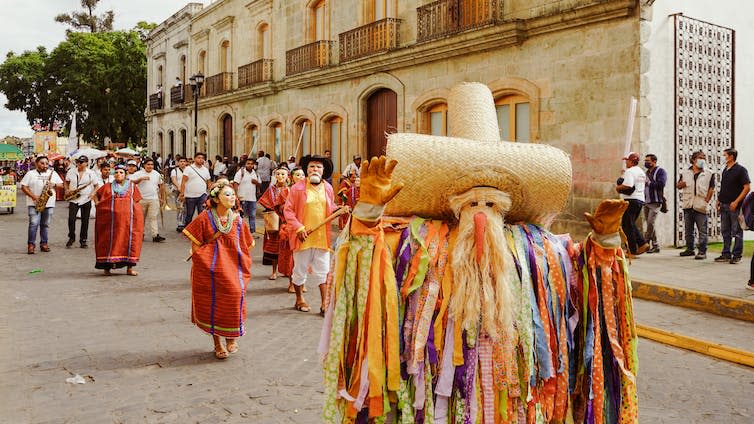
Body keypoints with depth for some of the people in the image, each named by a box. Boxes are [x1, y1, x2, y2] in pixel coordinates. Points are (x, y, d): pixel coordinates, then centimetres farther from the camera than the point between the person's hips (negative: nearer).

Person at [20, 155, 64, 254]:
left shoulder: (53, 173, 13)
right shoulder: (30, 174, 4)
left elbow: (61, 185, 12)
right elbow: (23, 186, -1)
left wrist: (53, 184, -9)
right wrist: (33, 196, -13)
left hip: (48, 203, 3)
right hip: (34, 203, -3)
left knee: (45, 224, 7)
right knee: (34, 223, -10)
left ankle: (44, 244, 14)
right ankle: (31, 244, -4)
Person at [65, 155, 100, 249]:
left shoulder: (91, 173, -1)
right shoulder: (71, 171, 5)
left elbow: (97, 185, 4)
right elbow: (66, 181, 18)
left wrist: (93, 194, -12)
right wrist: (67, 190, 1)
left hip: (86, 200, -1)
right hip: (73, 199, 1)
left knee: (85, 221, 4)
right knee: (71, 219, -10)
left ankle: (83, 240, 14)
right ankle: (71, 237, 9)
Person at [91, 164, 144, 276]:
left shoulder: (132, 186, 13)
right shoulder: (108, 187, 11)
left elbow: (137, 202, 12)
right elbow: (94, 195, 20)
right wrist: (97, 204, 4)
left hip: (128, 218, 1)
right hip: (112, 219, -1)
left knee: (129, 240, -1)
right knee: (111, 240, -1)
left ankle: (129, 268, 5)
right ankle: (107, 266, 6)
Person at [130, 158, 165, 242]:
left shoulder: (157, 174, 11)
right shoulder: (139, 174, 1)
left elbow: (160, 185, 19)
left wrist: (161, 197, 18)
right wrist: (141, 178, -23)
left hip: (154, 199, 1)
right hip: (142, 199, -1)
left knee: (153, 217, -7)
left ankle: (155, 235, -13)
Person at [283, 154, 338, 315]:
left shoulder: (328, 188, 7)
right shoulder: (298, 188, -6)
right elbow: (288, 210, -6)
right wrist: (299, 228, -15)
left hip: (323, 236, 3)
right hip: (303, 236, -3)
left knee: (323, 270, 5)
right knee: (300, 269, 10)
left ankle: (324, 303, 13)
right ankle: (299, 299, 30)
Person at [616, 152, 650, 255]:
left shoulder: (629, 171, -13)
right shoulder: (641, 172, 18)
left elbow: (627, 186, -24)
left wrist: (618, 187, -7)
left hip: (631, 200, -9)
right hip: (640, 199, 9)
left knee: (628, 225, -2)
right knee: (631, 224, 18)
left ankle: (632, 250, -1)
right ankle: (642, 244, 8)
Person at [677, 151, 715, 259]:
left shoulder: (708, 174, 4)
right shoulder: (685, 172, 12)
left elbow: (711, 189, 1)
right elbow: (678, 185, 16)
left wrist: (706, 200, -9)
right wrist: (681, 184, -7)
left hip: (700, 206, -4)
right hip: (688, 205, 4)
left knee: (702, 230, -5)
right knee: (688, 229, 12)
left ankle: (702, 251, -3)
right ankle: (690, 249, 23)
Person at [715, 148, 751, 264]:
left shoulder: (740, 170, -8)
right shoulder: (725, 170, 14)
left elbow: (747, 187, -13)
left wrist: (736, 202, -18)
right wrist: (719, 200, 12)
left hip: (735, 206, -7)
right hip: (724, 206, 7)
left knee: (737, 232, -1)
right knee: (725, 231, 10)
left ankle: (737, 255, 4)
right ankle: (726, 254, 17)